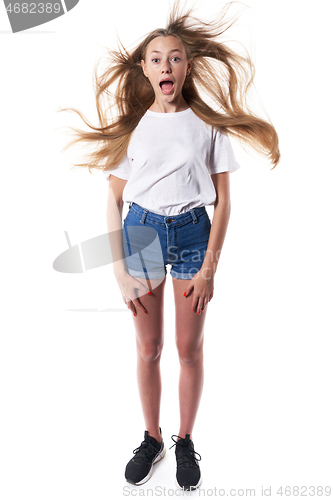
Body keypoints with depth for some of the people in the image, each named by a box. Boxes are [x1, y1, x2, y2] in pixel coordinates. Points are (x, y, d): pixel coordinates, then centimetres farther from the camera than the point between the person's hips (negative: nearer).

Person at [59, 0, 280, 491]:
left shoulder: (208, 124, 0)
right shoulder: (131, 127, 3)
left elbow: (223, 200, -2)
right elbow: (114, 200, 2)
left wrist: (209, 269, -8)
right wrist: (119, 269, -5)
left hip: (192, 233, -1)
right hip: (141, 231, 1)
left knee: (190, 348, 7)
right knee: (148, 348, 9)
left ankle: (185, 441, 29)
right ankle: (152, 439, 30)